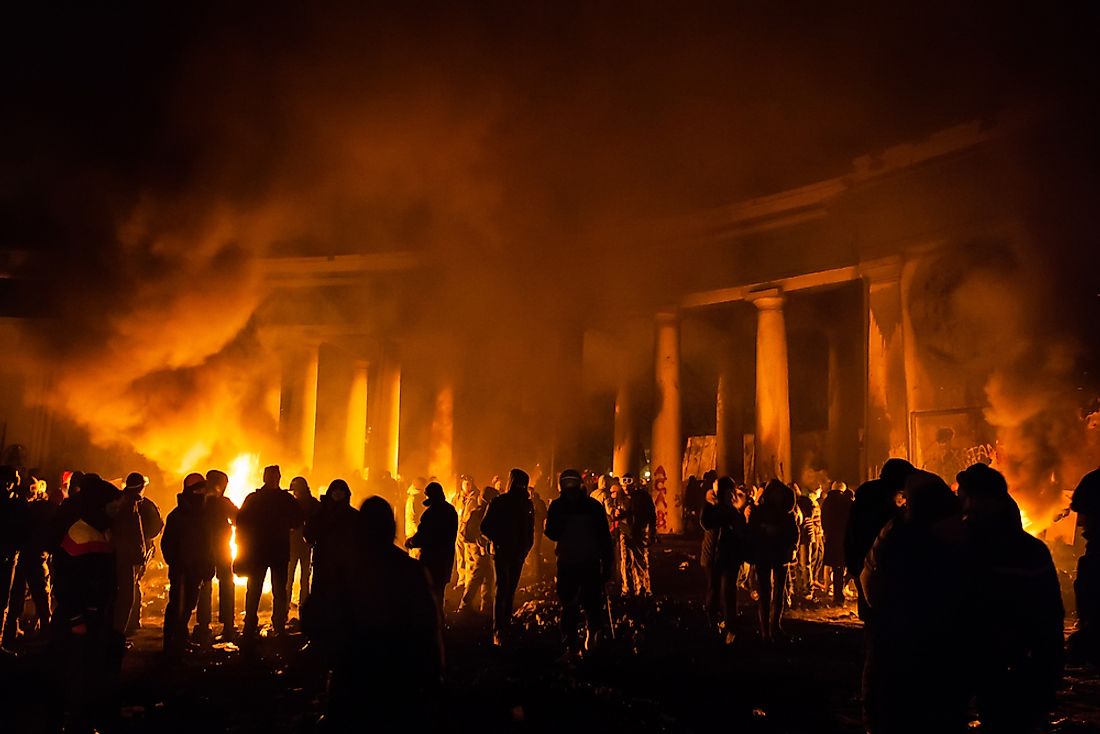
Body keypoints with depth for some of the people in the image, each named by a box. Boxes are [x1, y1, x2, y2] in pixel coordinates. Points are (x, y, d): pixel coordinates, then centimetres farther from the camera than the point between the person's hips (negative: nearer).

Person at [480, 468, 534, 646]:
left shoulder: (527, 504, 6)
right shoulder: (498, 503, -3)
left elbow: (530, 529, 11)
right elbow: (485, 527, -3)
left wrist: (526, 547, 2)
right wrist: (498, 541, -10)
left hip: (518, 552, 4)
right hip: (502, 551, -4)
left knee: (510, 590, 9)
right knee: (503, 589, -10)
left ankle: (505, 628, 17)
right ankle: (498, 632, -10)